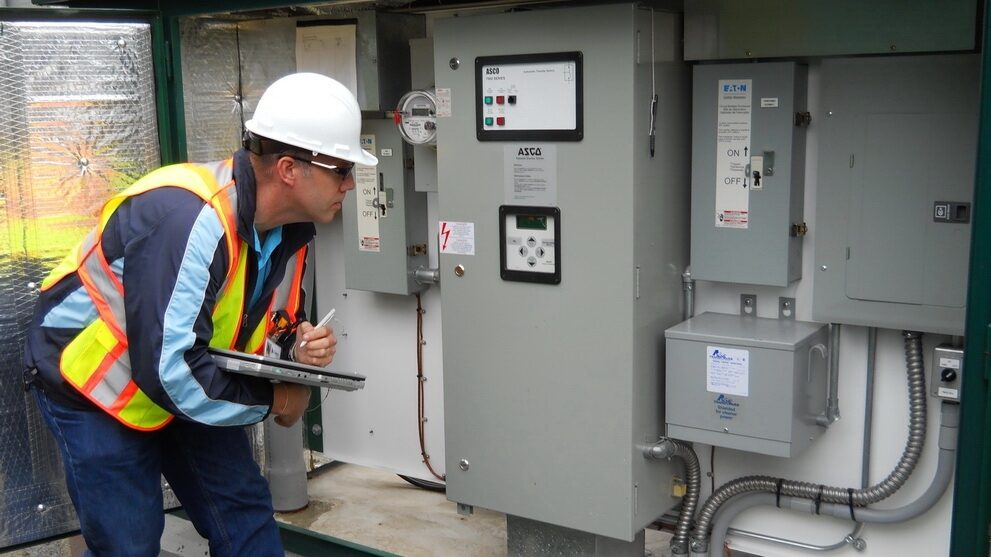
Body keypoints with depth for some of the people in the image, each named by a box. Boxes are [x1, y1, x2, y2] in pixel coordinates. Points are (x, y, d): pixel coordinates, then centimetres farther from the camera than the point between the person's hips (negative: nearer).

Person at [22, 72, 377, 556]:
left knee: (246, 516, 7)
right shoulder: (189, 218, -35)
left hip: (190, 384, 8)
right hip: (90, 378, -7)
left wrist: (298, 347, -18)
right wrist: (269, 400, -22)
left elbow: (275, 324, 7)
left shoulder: (288, 227, -7)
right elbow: (168, 368, -36)